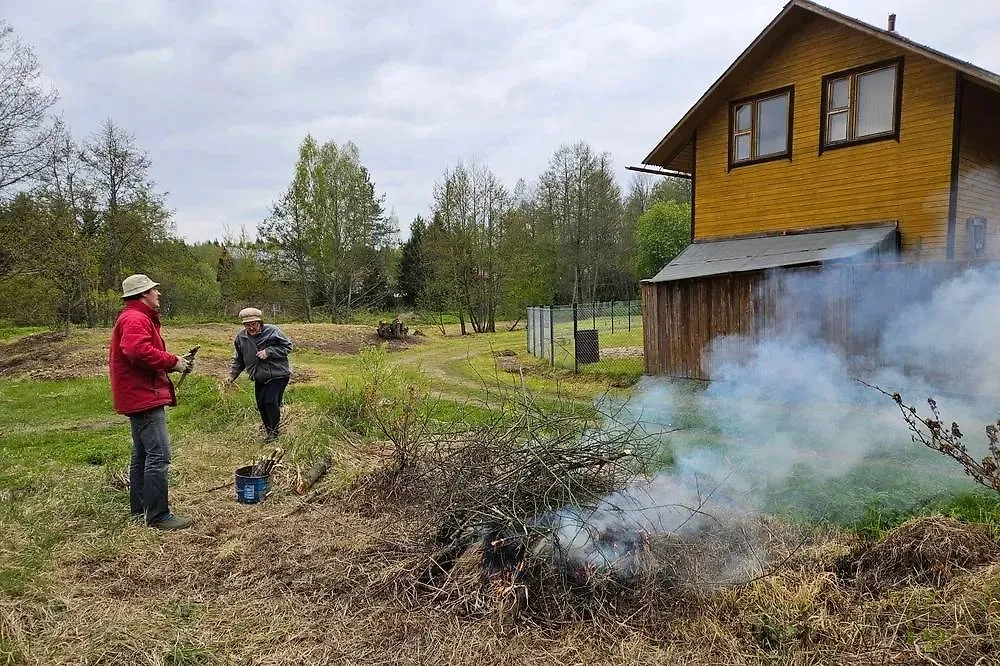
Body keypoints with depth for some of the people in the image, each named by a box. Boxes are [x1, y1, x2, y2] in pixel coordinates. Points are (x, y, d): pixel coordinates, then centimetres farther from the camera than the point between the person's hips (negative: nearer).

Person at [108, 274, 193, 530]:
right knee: (159, 455, -11)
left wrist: (174, 362, 7)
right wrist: (172, 362, -20)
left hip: (140, 397, 12)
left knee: (142, 455, 16)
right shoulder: (135, 319, -14)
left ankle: (140, 510, 25)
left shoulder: (140, 318, 22)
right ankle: (158, 516, -8)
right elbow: (138, 351, -30)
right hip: (145, 396, -12)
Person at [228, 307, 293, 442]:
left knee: (271, 401, -17)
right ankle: (268, 431, 28)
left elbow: (288, 347, -10)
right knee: (261, 404, 8)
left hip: (278, 374, -6)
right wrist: (232, 376, 0)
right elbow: (238, 360, 11)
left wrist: (268, 352, -22)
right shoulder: (241, 337, 0)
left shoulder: (272, 331, -16)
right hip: (259, 378, 6)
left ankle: (276, 431, 3)